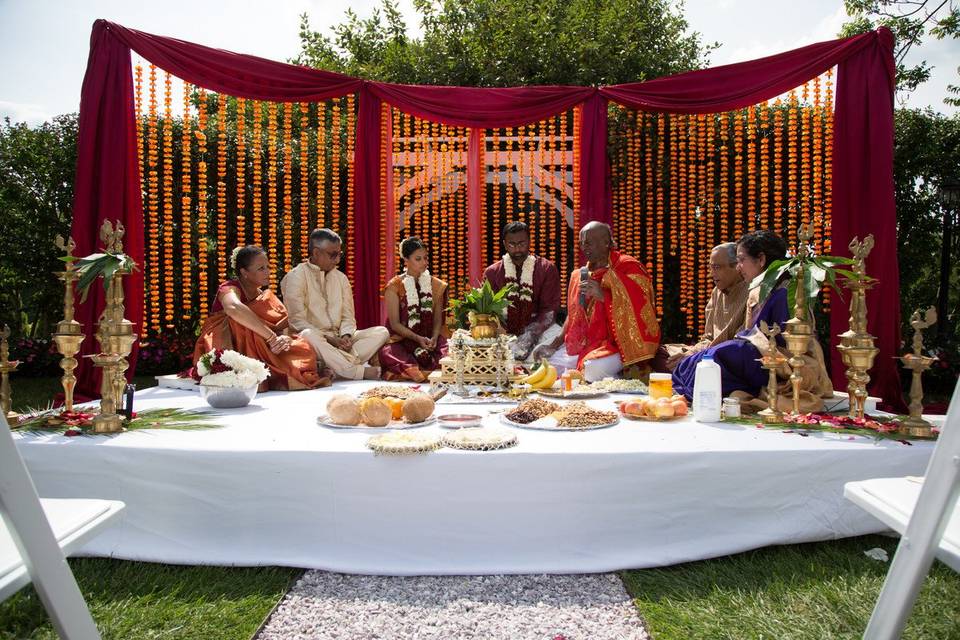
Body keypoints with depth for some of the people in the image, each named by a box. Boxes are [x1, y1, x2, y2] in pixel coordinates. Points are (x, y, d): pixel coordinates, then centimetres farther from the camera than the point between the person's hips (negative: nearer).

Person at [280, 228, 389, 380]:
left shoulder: (341, 278, 14)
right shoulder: (296, 277, -4)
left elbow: (348, 316, 10)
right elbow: (297, 321, -12)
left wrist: (345, 336, -12)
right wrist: (329, 339, -20)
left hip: (339, 339, 5)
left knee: (382, 332, -13)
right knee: (308, 335, -40)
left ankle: (338, 365, -30)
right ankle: (359, 371, -33)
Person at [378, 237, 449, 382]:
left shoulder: (436, 285, 10)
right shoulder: (394, 286, 0)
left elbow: (438, 319, 8)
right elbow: (394, 323, -4)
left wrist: (434, 337, -13)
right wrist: (418, 338, -17)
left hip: (430, 339, 2)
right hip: (401, 339, -2)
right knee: (389, 353, -36)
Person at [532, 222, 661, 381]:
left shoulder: (627, 268, -4)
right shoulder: (579, 275, 14)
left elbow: (638, 311, -12)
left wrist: (603, 296, -21)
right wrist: (554, 345, 8)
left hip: (614, 344, -6)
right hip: (581, 344, 6)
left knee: (593, 370, -33)